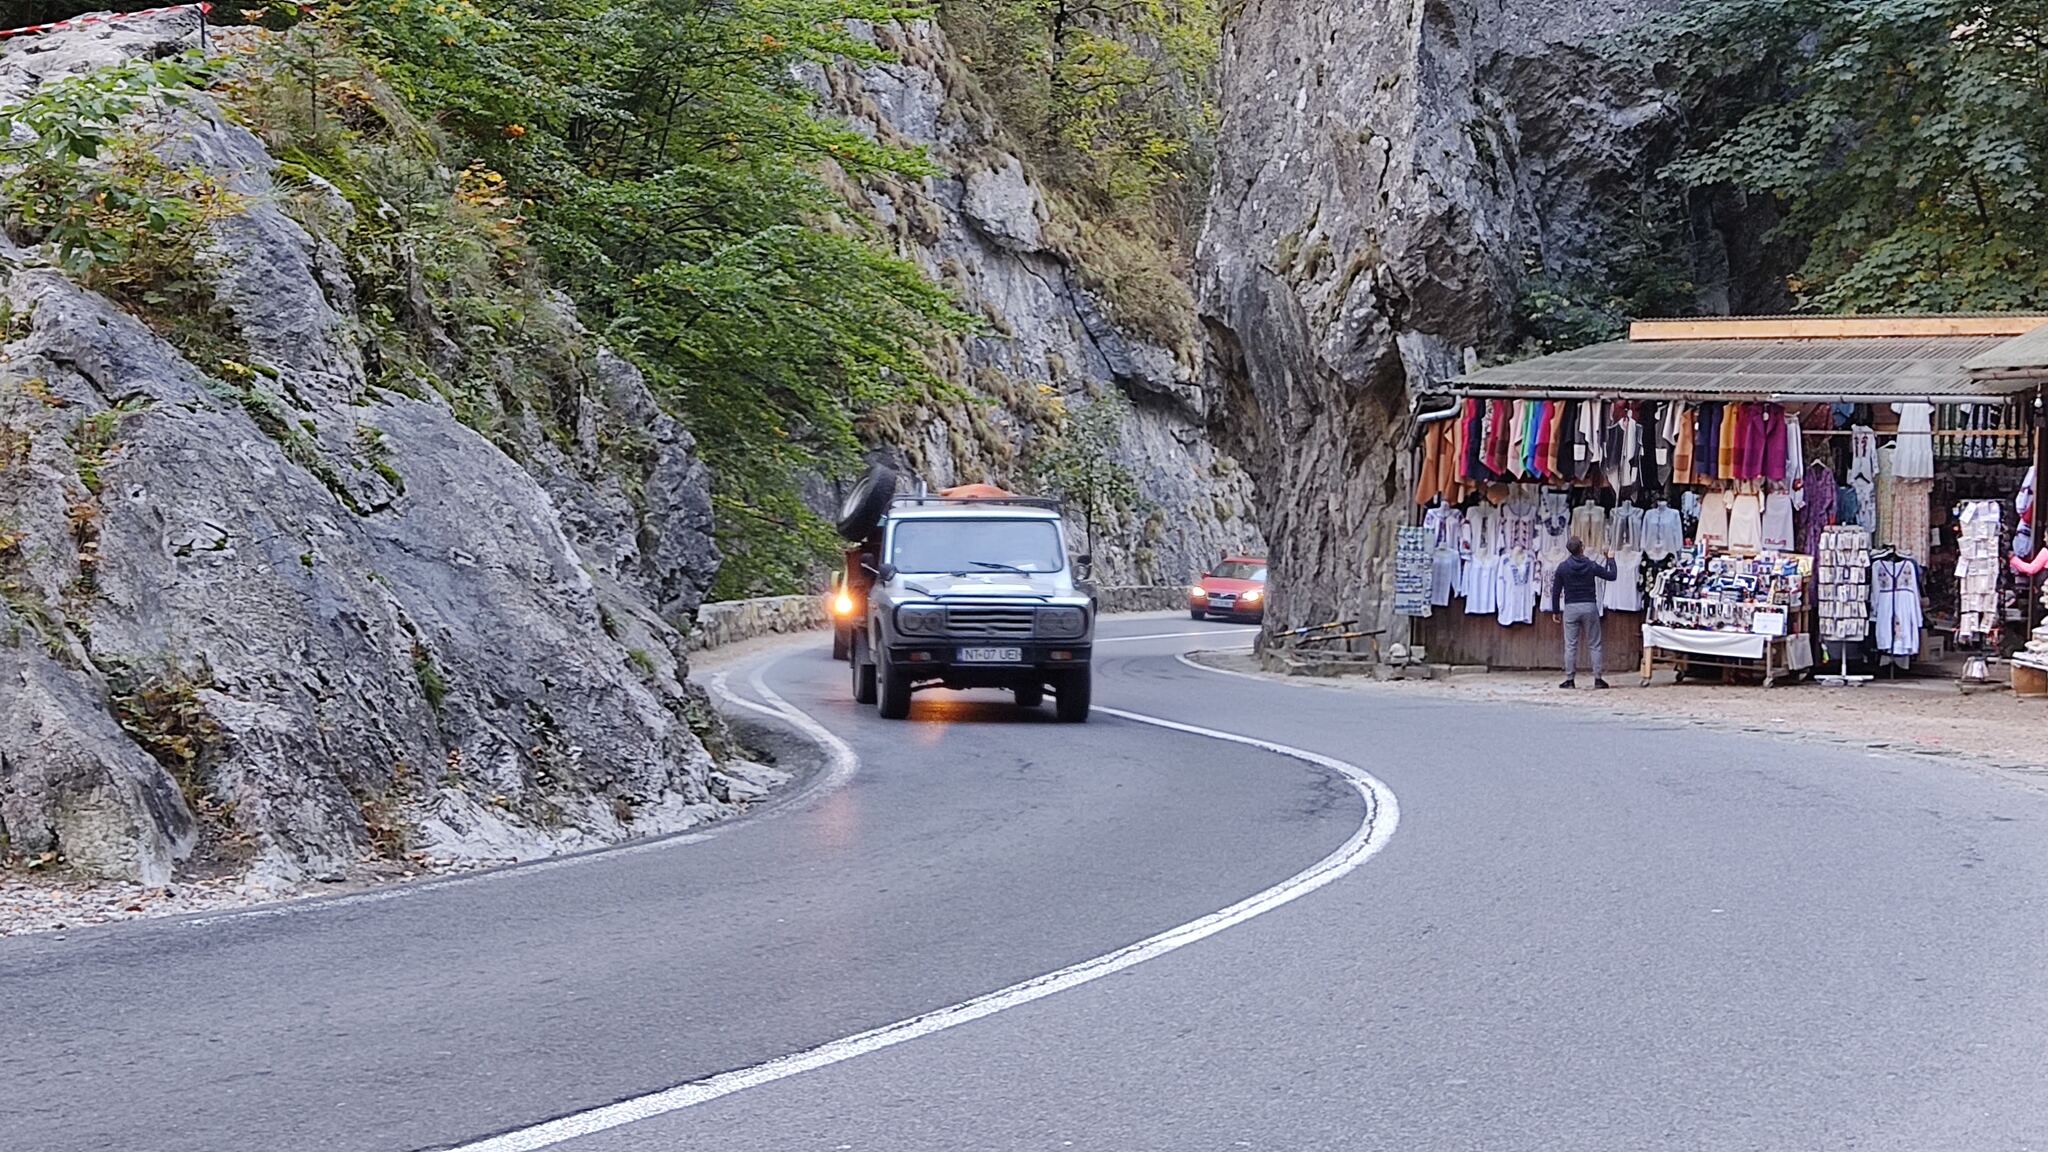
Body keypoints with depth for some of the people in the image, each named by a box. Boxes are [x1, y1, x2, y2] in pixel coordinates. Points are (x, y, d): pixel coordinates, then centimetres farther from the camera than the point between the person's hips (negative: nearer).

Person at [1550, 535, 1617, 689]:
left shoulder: (1563, 567, -2)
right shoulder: (1591, 566, -3)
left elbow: (1556, 591, 1)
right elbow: (1612, 576, 8)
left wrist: (1556, 611, 11)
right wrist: (1610, 559, 25)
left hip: (1570, 608, 0)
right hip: (1589, 607, 0)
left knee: (1570, 646, 3)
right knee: (1595, 645, 6)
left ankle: (1570, 679, 2)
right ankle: (1598, 679, 4)